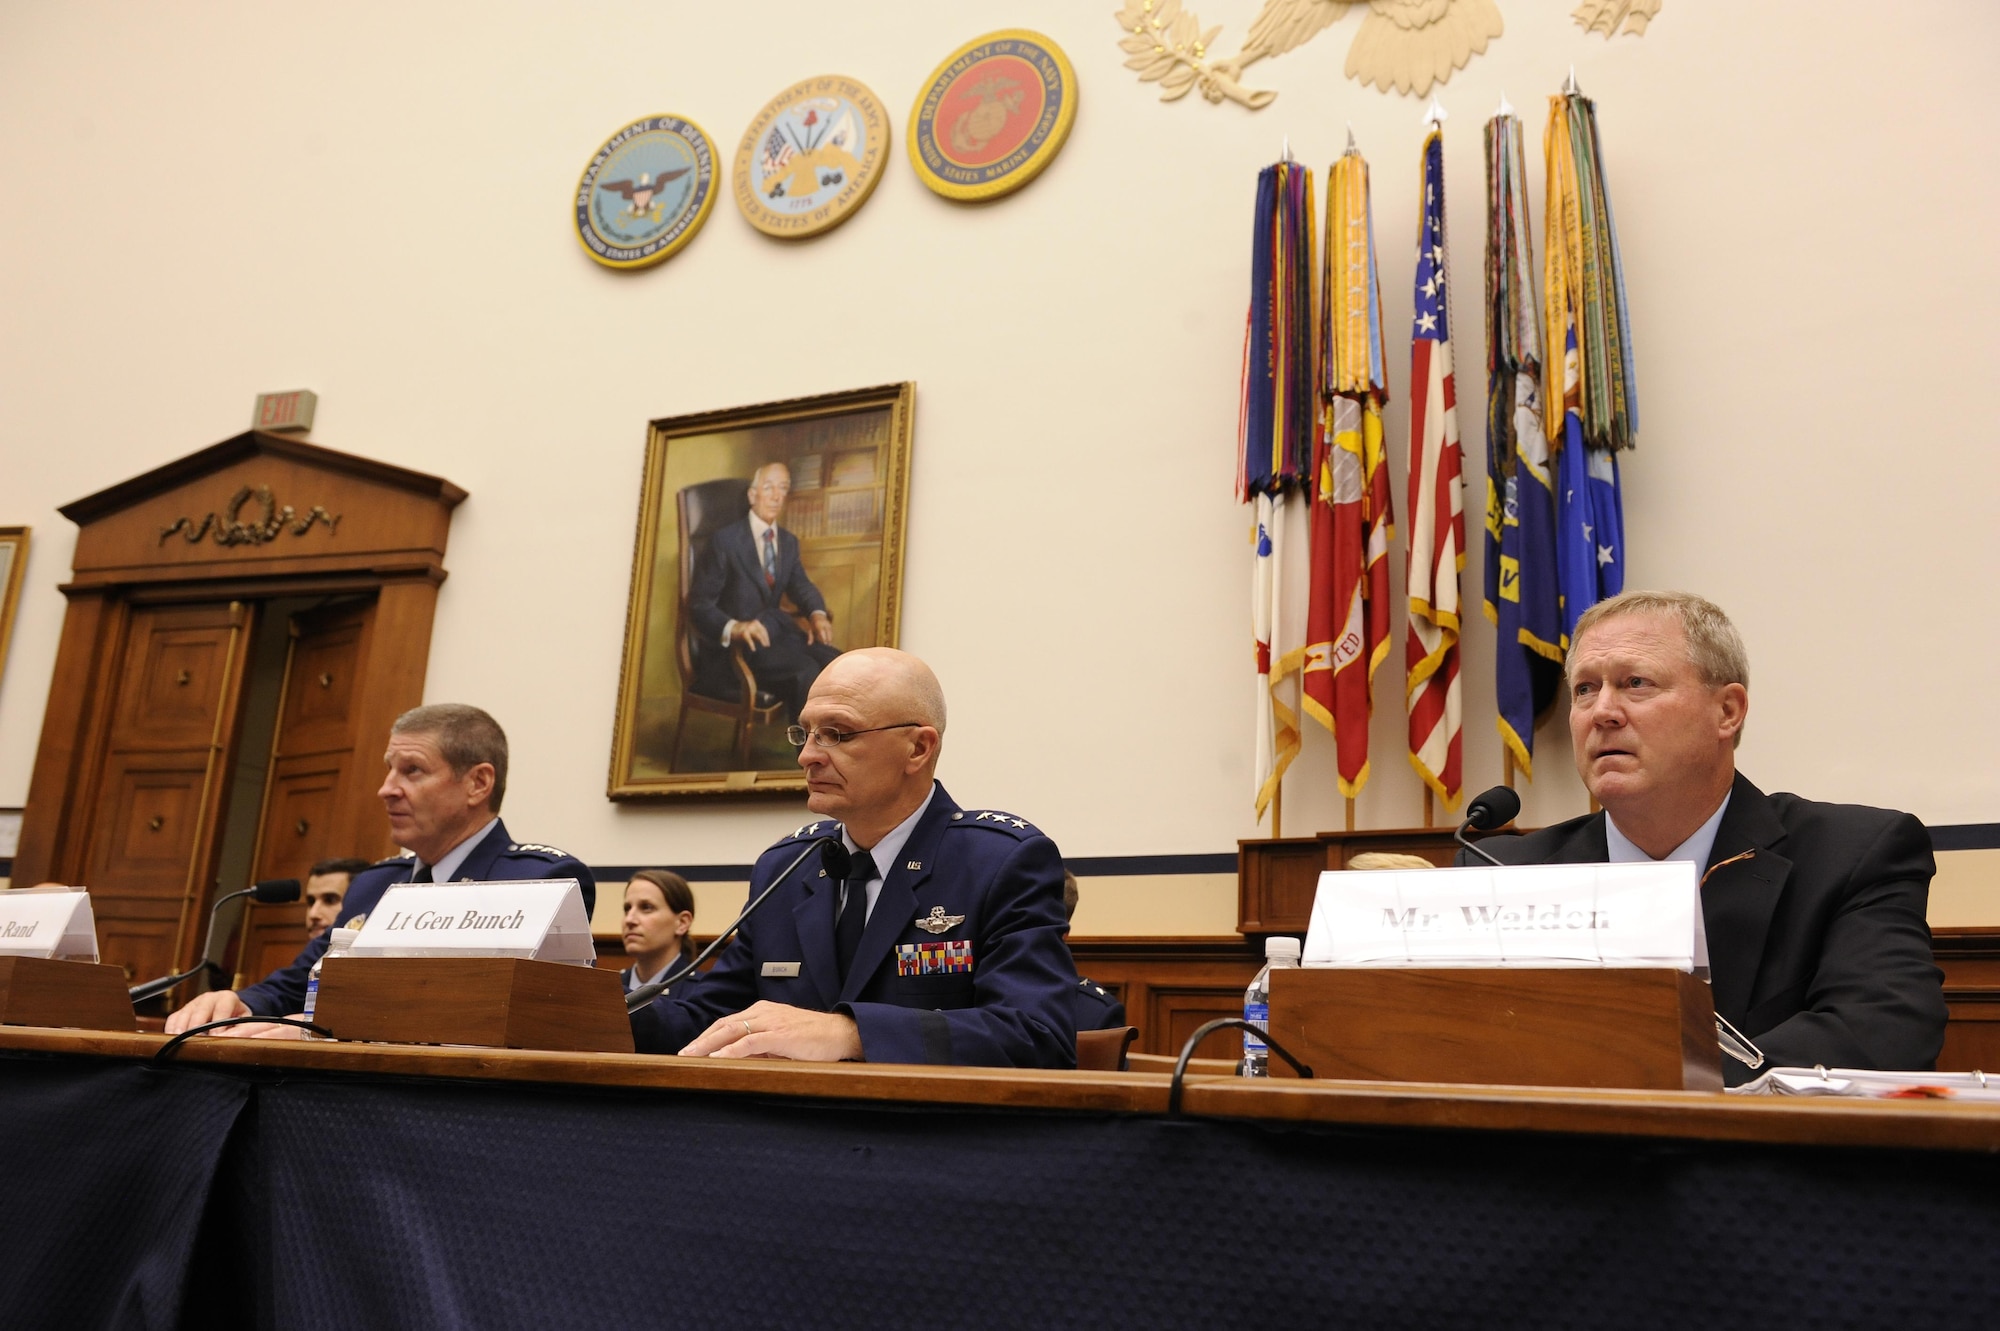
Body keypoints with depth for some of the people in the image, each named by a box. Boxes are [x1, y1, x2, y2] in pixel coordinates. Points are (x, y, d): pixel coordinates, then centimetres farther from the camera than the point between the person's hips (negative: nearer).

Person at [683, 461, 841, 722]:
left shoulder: (788, 542, 15)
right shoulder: (725, 541, -6)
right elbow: (699, 605, -10)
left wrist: (818, 614, -14)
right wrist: (734, 628, -32)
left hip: (777, 632, 7)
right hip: (732, 645, -6)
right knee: (806, 672, -32)